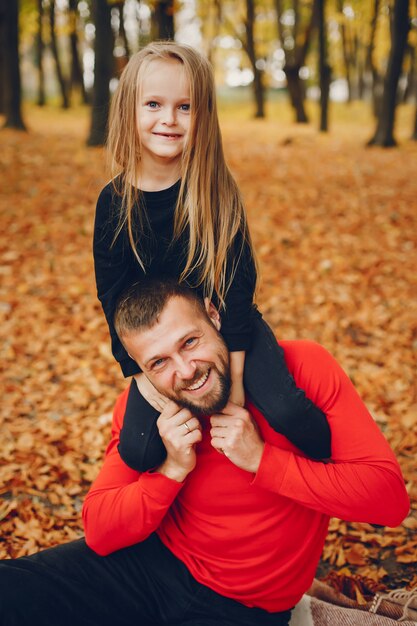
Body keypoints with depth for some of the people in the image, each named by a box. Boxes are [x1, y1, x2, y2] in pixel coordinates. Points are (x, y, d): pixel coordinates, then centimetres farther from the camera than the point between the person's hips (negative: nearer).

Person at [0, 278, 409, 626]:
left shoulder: (304, 368, -20)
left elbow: (390, 497, -24)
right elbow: (99, 534, -7)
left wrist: (261, 459, -29)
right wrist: (174, 469, -23)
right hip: (153, 559, 3)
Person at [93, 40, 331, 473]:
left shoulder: (217, 191, -14)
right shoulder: (114, 201, -10)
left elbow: (237, 282, -14)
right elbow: (113, 296, -4)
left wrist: (234, 371, -18)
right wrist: (139, 371, -10)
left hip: (230, 326, -1)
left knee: (286, 410, -24)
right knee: (139, 453, -13)